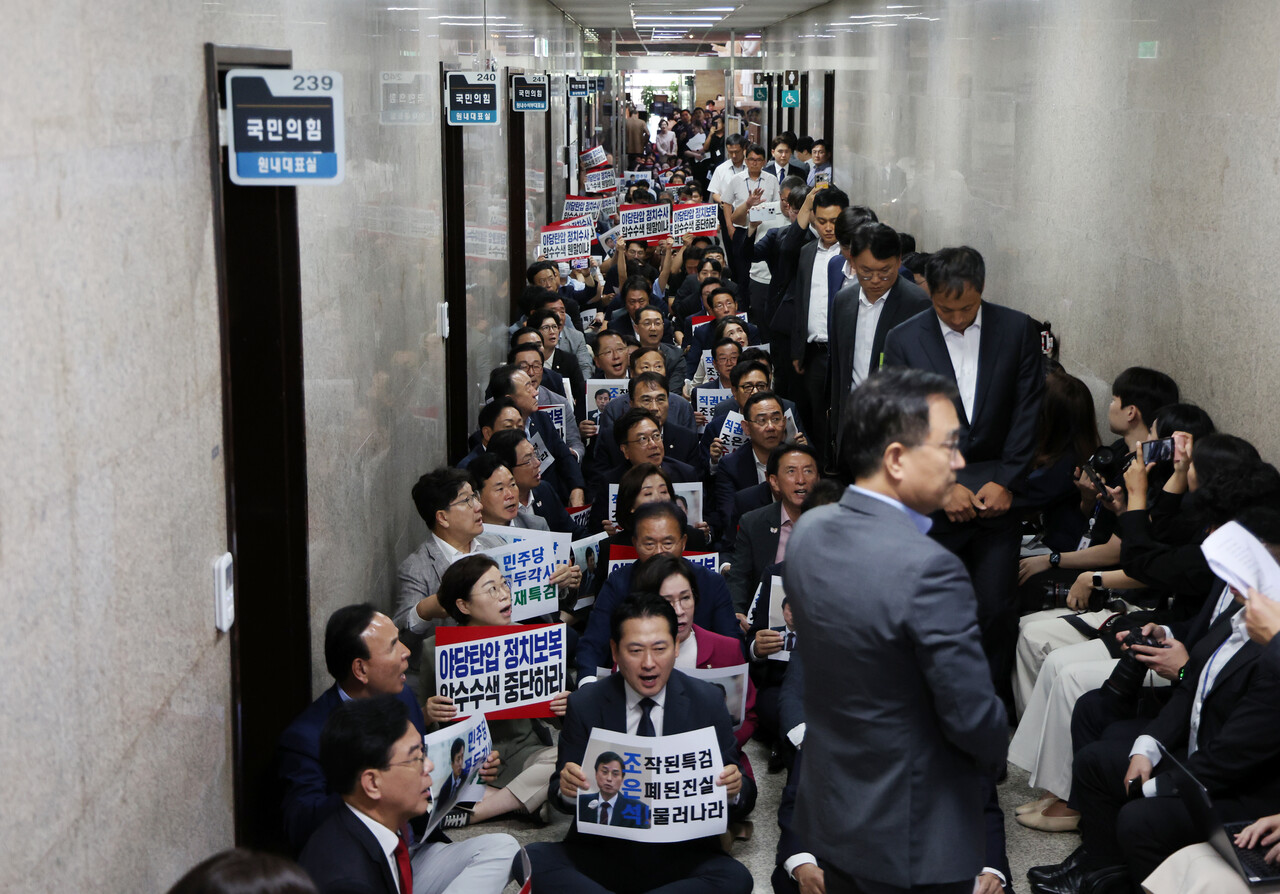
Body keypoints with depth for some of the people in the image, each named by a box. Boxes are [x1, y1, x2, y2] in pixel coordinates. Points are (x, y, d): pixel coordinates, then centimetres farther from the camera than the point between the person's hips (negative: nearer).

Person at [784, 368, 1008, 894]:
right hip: (913, 834, -7)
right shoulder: (928, 569, -29)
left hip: (828, 811, 7)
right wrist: (995, 757, 0)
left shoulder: (808, 532, -5)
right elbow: (973, 717, -22)